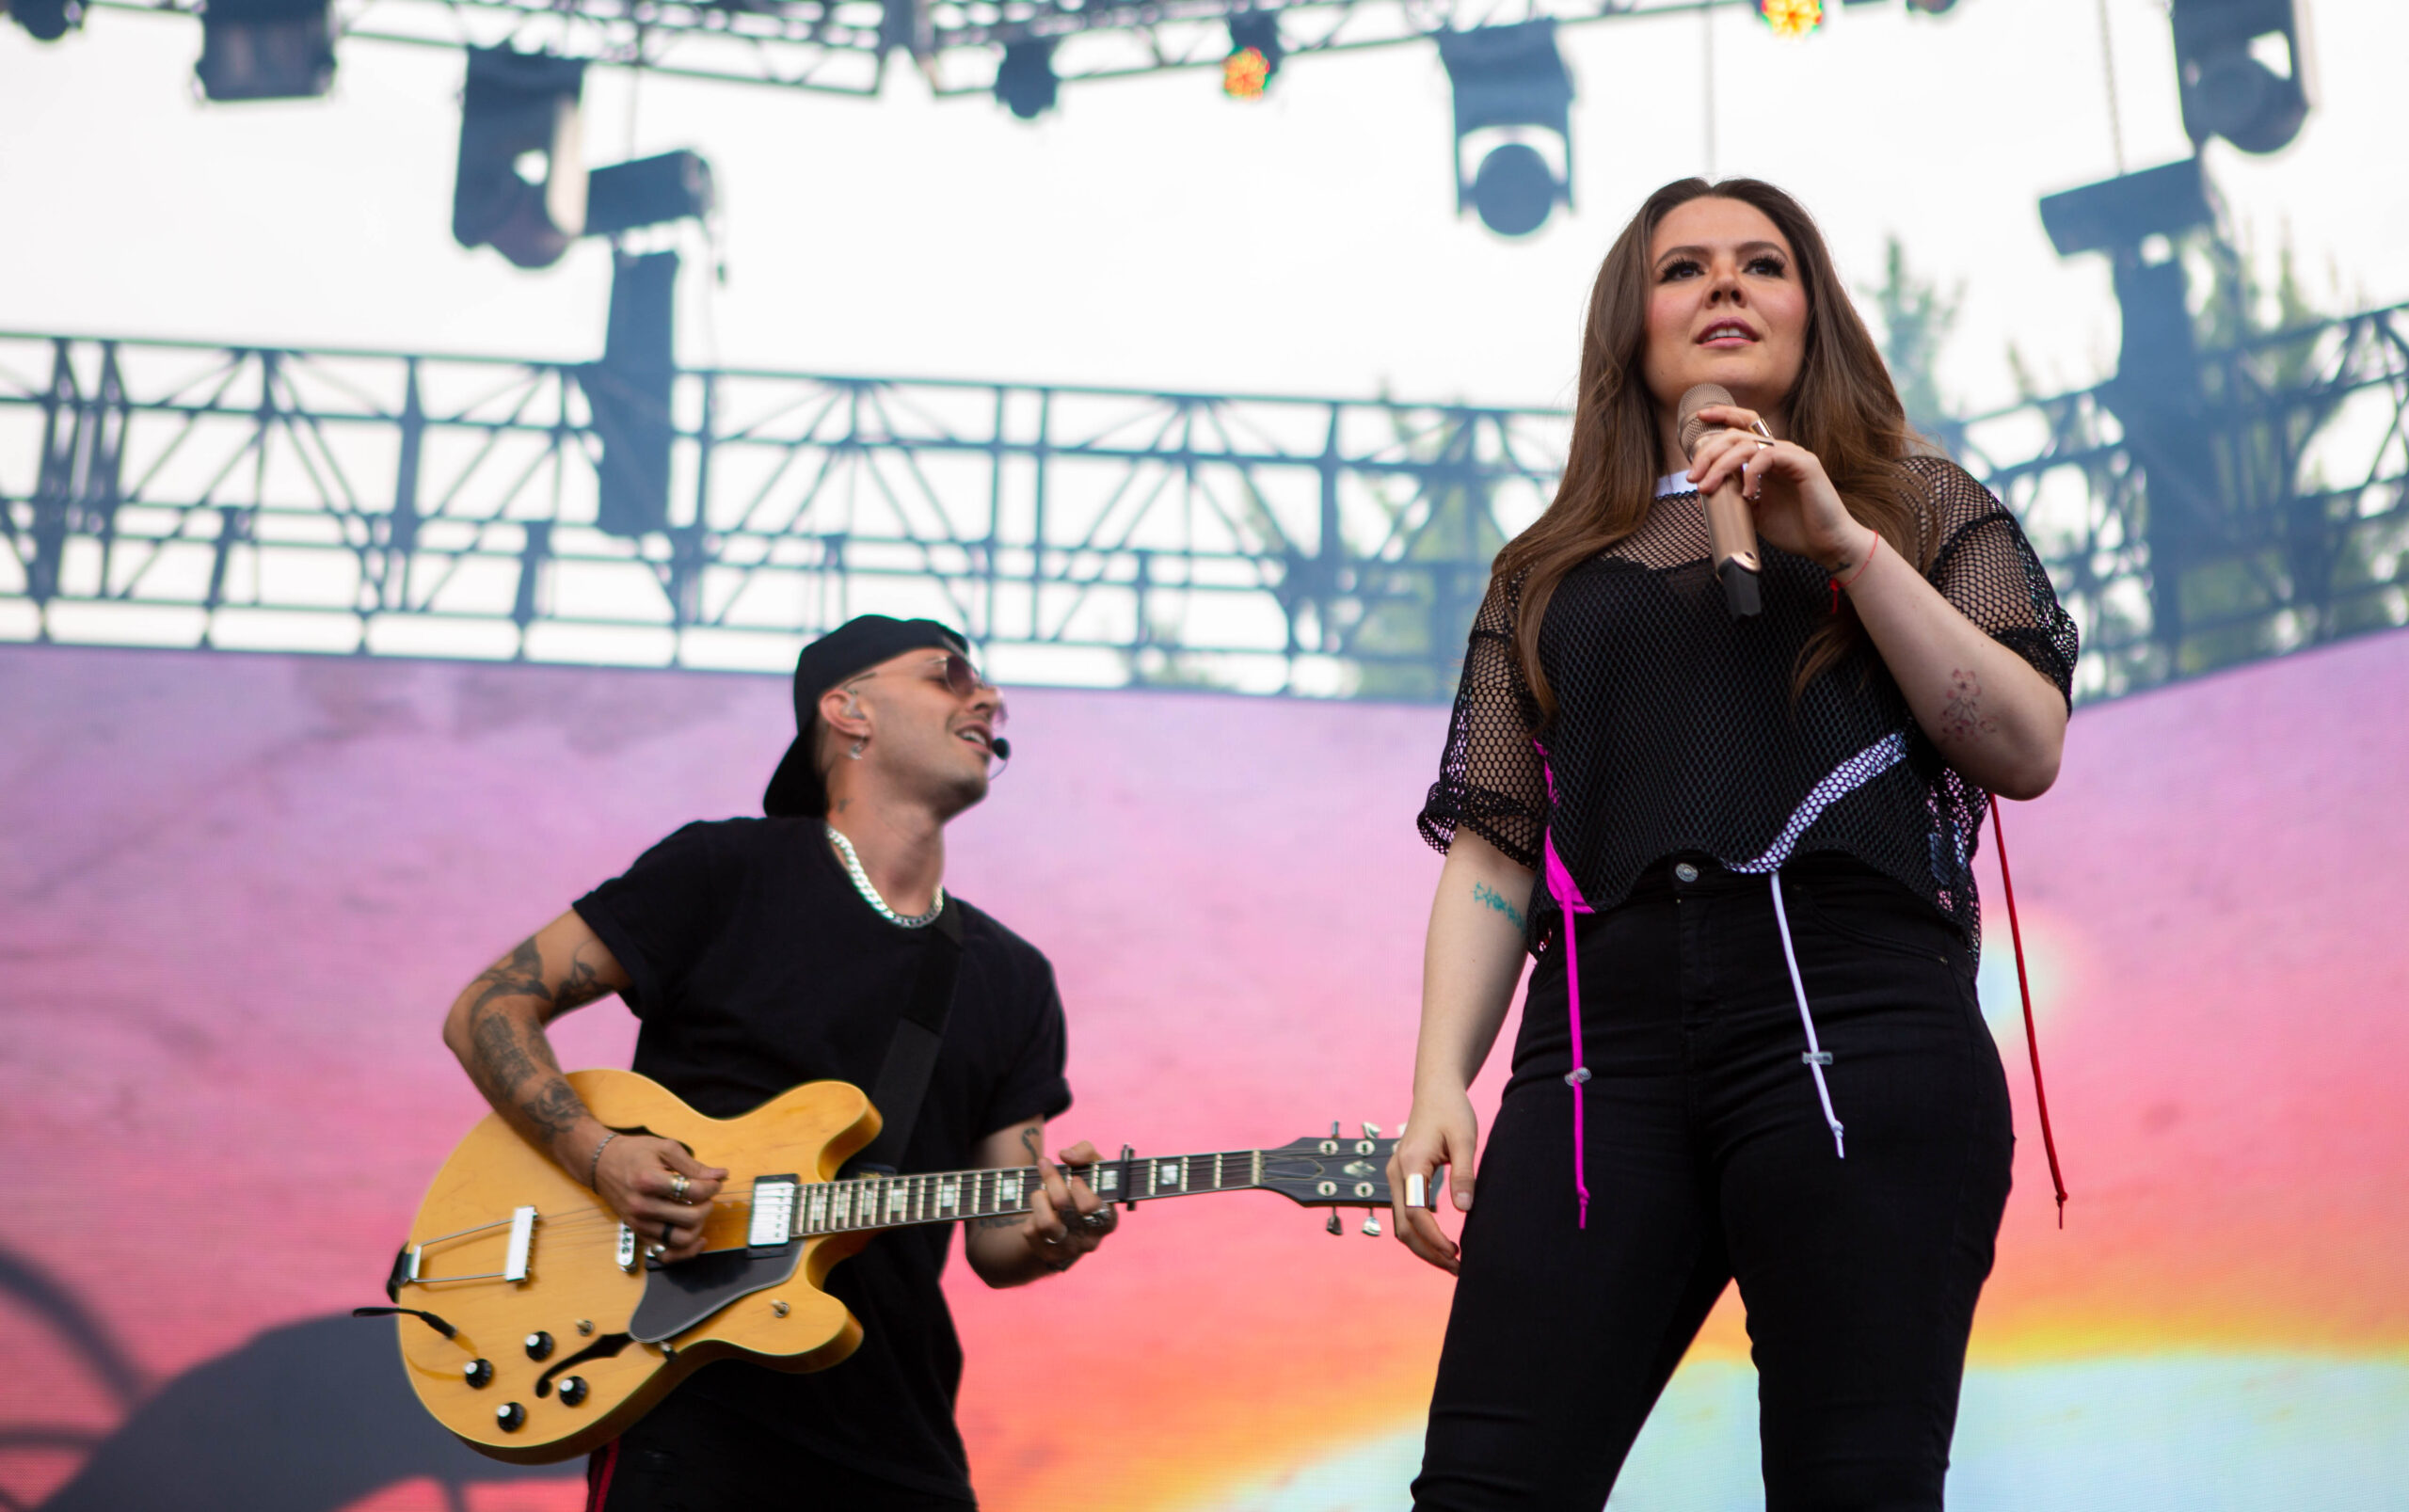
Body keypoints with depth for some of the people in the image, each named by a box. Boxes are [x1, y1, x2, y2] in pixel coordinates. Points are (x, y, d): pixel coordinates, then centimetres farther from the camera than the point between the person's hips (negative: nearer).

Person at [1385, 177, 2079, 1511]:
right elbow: (1490, 851, 17)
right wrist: (1439, 1084, 4)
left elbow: (2027, 752, 4)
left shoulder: (1923, 509, 20)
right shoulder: (1548, 575, 24)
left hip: (1855, 1019, -1)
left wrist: (1843, 543, -3)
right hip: (1607, 1038, 2)